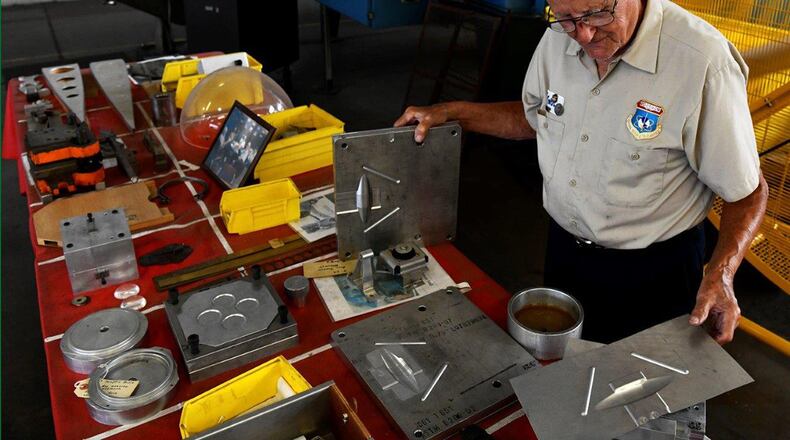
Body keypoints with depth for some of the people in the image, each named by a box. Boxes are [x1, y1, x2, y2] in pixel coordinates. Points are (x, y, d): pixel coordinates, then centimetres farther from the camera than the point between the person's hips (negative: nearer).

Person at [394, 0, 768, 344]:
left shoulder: (703, 60, -26)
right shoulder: (558, 39, -8)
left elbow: (748, 190, -16)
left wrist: (720, 274, -31)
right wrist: (451, 113, 0)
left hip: (650, 271, -5)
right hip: (563, 250, 5)